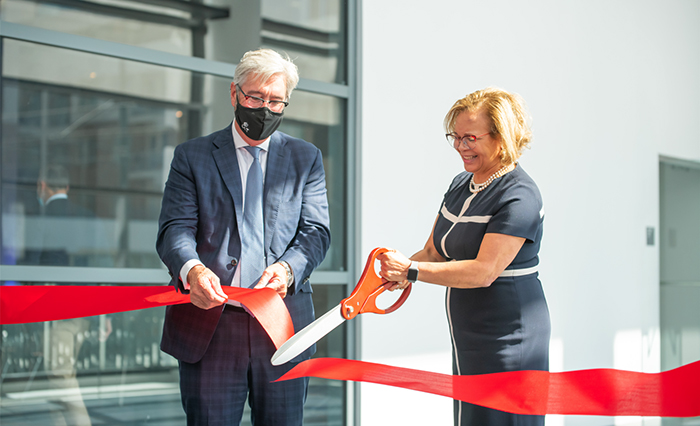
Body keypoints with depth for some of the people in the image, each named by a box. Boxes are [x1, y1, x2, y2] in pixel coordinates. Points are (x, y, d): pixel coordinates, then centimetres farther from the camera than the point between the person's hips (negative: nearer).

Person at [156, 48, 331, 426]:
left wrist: (288, 268, -19)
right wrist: (191, 268, -26)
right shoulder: (191, 157, 9)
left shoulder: (306, 159, 13)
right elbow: (175, 228, -3)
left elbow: (316, 231, 3)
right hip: (210, 325, -1)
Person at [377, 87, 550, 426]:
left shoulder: (519, 197, -17)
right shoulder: (461, 184, 11)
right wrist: (396, 273, -7)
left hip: (507, 344, -8)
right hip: (467, 342, 8)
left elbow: (484, 271, -23)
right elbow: (434, 251, 13)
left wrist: (411, 271, -22)